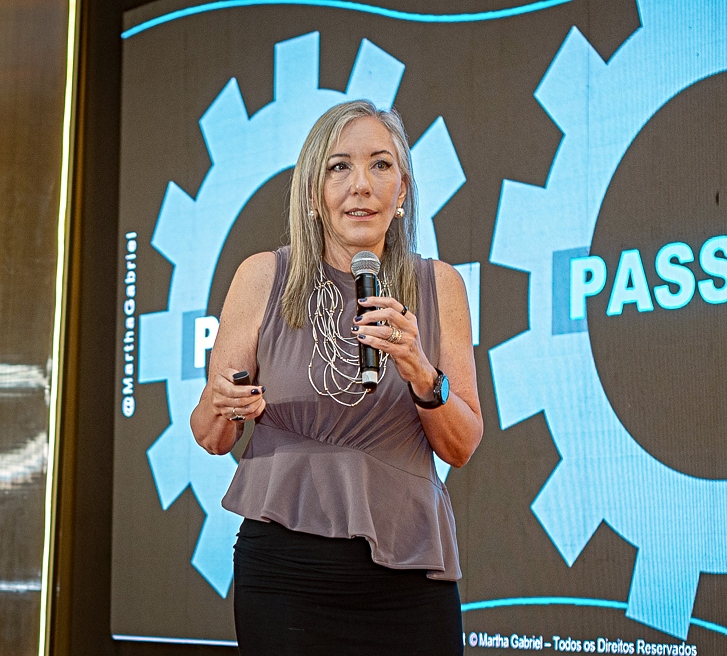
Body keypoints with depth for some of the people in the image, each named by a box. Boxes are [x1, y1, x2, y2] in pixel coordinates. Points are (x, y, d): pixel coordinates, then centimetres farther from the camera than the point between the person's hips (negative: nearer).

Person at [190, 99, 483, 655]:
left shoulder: (438, 285, 3)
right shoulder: (264, 277, -1)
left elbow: (462, 448, 2)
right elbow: (211, 438, 5)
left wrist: (422, 374, -16)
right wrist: (224, 407, -17)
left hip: (407, 570, 1)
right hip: (286, 570, -1)